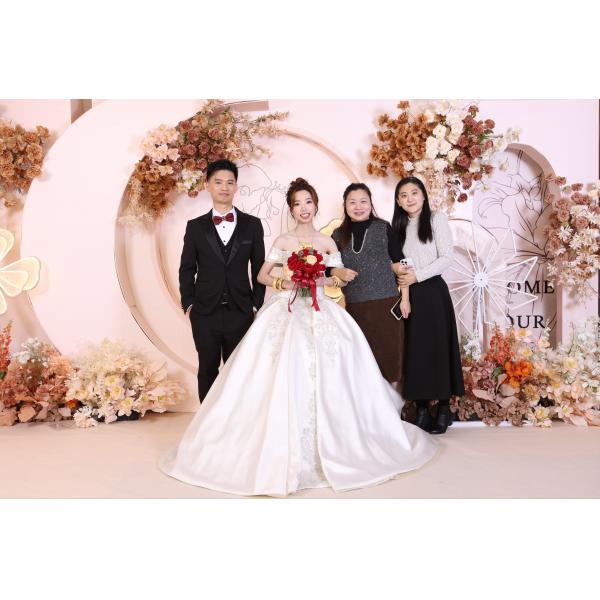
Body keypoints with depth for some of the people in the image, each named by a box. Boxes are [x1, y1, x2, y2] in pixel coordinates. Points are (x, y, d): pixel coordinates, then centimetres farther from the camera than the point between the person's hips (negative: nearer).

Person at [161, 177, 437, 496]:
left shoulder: (327, 241, 11)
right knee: (283, 374, -12)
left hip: (320, 311, 1)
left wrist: (321, 281, -9)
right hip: (286, 310, -1)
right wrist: (282, 283, -10)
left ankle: (328, 447, 7)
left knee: (324, 376, -10)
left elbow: (340, 278, 10)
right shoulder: (282, 241, 8)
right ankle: (283, 453, -1)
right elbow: (262, 275, 8)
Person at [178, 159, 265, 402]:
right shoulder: (195, 226, 4)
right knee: (207, 370, 11)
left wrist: (257, 303, 0)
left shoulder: (252, 224, 3)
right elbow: (187, 268, 6)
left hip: (240, 312, 0)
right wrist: (188, 303, -1)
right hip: (205, 312, 0)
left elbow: (258, 267, 5)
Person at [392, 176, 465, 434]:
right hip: (408, 294, 4)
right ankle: (421, 408, 11)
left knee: (437, 347, -2)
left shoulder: (436, 219, 0)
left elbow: (446, 258, -7)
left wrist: (417, 275, -14)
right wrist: (397, 269, -4)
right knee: (414, 350, 4)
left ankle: (444, 408, 7)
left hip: (432, 291, -4)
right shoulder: (398, 226, 14)